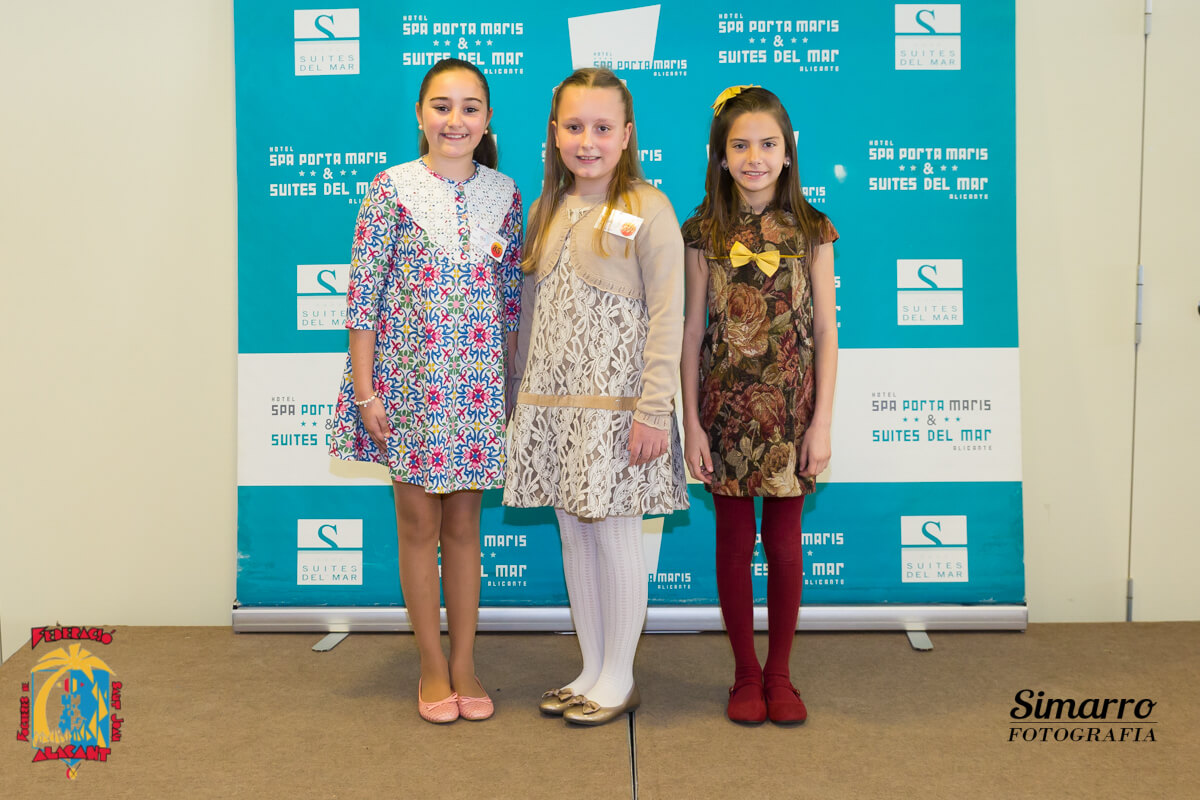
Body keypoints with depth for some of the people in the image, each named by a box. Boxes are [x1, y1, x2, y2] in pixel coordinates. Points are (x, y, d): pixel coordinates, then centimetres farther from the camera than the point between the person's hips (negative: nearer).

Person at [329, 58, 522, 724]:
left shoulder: (505, 193, 4)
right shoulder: (391, 189, -6)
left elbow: (512, 295, 9)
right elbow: (362, 294, -7)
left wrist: (512, 381, 7)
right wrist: (365, 391, -10)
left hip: (479, 386, 3)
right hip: (408, 381, -2)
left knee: (464, 524, 11)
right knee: (419, 524, 8)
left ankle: (464, 663, 24)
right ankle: (432, 667, 22)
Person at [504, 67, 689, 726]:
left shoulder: (648, 210, -8)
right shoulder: (546, 211, 11)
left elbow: (666, 318, -11)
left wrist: (653, 412, -16)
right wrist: (525, 395, 14)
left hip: (614, 402, -6)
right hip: (551, 401, 6)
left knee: (616, 536, 2)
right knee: (573, 534, 12)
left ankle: (619, 678, 19)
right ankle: (591, 670, 27)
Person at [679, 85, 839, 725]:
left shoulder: (810, 230, 1)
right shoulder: (704, 232, 1)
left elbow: (825, 330, 0)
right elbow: (691, 331, 1)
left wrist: (821, 421, -5)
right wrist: (690, 423, -3)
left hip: (790, 408, 0)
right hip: (726, 408, 0)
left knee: (784, 542, 8)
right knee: (734, 542, 8)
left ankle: (779, 673, 24)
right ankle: (746, 673, 24)